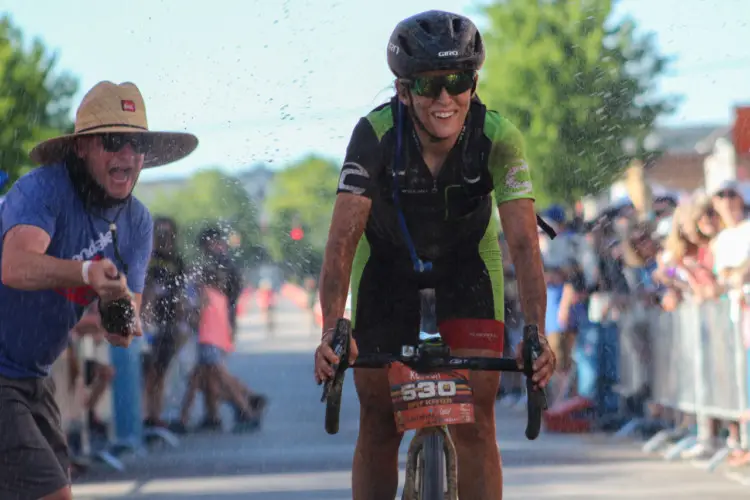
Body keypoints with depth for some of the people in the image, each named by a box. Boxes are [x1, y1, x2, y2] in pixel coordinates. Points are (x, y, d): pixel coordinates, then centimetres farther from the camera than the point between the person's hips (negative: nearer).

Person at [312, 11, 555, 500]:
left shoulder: (499, 138, -30)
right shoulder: (376, 134, -32)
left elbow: (523, 242, -35)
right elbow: (343, 236, -37)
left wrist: (536, 333, -48)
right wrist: (332, 329, -50)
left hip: (468, 258, 0)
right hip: (387, 260, 0)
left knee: (475, 419, -11)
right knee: (378, 422, -1)